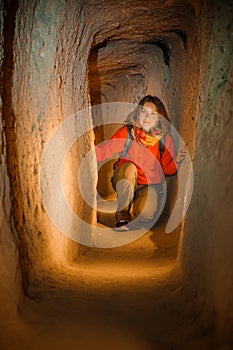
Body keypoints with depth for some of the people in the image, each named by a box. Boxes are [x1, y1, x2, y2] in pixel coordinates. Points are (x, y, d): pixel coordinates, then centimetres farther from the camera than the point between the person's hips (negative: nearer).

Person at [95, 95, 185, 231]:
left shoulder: (165, 138, -5)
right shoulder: (127, 132, -8)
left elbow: (168, 169, -5)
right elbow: (107, 149, -14)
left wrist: (176, 161, -27)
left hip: (150, 184, 0)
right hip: (125, 181, 0)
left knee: (145, 215, -28)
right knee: (129, 167, -35)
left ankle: (138, 200, 12)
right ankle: (122, 216, -21)